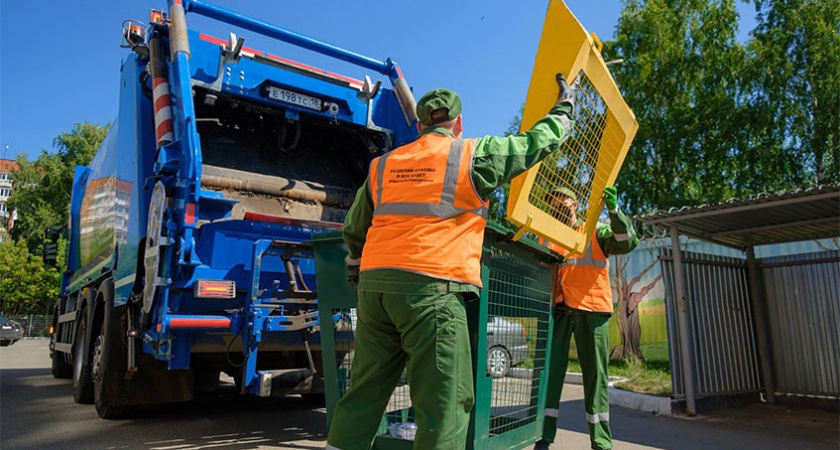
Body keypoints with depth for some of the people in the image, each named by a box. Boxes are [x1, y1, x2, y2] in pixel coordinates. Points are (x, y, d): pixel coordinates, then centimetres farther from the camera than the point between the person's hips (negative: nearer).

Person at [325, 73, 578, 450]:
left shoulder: (383, 165, 19)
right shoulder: (474, 155, 5)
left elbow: (353, 231, 26)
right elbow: (537, 142, 16)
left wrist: (356, 272, 43)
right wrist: (565, 105, 34)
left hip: (373, 286, 6)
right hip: (432, 288, -5)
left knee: (364, 394, 13)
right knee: (444, 402, -2)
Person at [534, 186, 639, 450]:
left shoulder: (596, 231, 13)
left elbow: (627, 243, -3)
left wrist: (614, 209, -14)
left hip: (592, 309, -2)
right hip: (558, 309, 3)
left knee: (595, 374, 1)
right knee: (550, 370, -3)